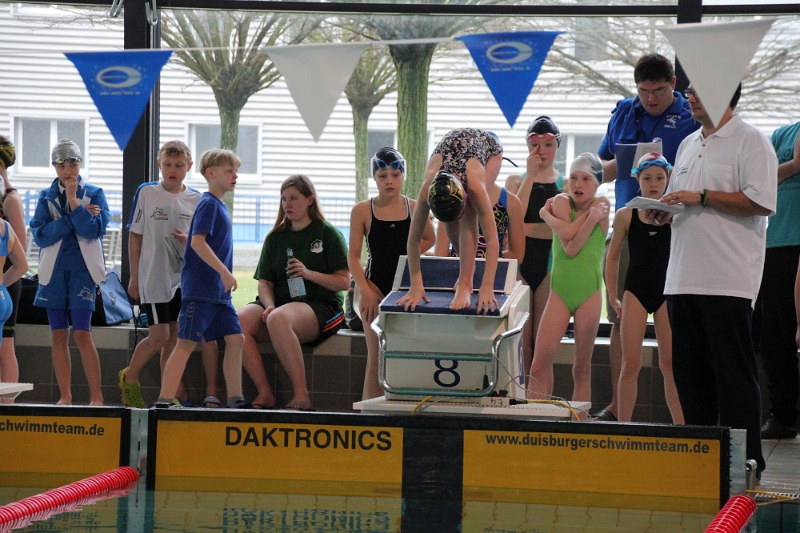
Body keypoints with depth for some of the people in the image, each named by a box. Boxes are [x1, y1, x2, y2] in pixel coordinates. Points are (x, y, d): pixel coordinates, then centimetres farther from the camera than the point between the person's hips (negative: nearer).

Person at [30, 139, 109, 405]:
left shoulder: (94, 194, 4)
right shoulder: (46, 197, 9)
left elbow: (95, 229, -10)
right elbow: (40, 234, -5)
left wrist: (73, 201, -15)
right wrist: (77, 218, -11)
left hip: (82, 270, -3)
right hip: (53, 271, 3)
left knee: (82, 334, -10)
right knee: (59, 335, 3)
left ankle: (96, 396, -6)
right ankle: (65, 396, 8)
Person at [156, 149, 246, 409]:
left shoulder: (219, 205, 17)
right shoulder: (208, 204, -11)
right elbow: (197, 242, -21)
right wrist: (224, 272, -23)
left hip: (218, 291, 9)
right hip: (200, 288, -9)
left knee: (235, 339, 8)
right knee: (186, 343, -10)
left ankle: (235, 400, 14)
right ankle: (164, 401, -10)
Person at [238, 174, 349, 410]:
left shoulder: (328, 233, 5)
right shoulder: (275, 238, 19)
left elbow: (343, 282, 0)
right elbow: (264, 282, 13)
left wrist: (309, 274, -15)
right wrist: (269, 306, -8)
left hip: (320, 306, -5)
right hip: (280, 304, 5)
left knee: (278, 319, -38)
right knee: (239, 320, -26)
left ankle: (301, 395, -35)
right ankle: (264, 393, -25)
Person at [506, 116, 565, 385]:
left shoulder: (565, 184, 9)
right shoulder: (516, 180, 10)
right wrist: (530, 176, -7)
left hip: (551, 259, 0)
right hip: (520, 258, 0)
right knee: (521, 340, -2)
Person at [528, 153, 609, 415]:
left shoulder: (601, 205, 1)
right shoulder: (561, 201, 5)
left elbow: (573, 247, -11)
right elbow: (569, 244, -12)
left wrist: (547, 215, -7)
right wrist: (590, 215, -8)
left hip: (589, 293, -1)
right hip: (560, 292, 1)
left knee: (582, 368, 4)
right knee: (540, 364, -11)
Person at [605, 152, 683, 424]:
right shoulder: (625, 215, 2)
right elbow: (613, 257, 10)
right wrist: (613, 297, 7)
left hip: (667, 291, 0)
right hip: (636, 291, 0)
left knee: (671, 363, 1)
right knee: (630, 363, -1)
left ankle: (681, 426, 4)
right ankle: (623, 425, 3)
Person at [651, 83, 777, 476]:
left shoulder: (750, 141, -5)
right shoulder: (689, 145, 21)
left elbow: (761, 203, -16)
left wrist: (701, 197, -15)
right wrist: (661, 211, 6)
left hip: (728, 281, -8)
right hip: (684, 277, 8)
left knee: (734, 373, -6)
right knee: (689, 370, 9)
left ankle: (745, 463, -2)